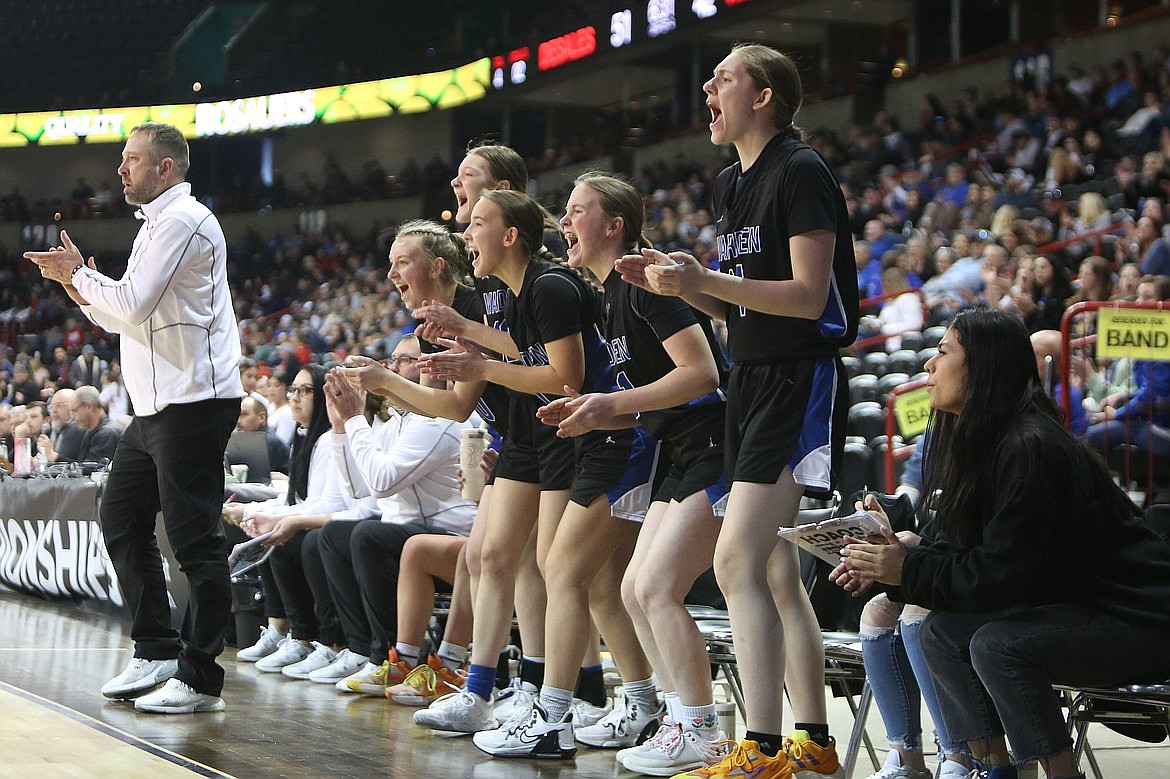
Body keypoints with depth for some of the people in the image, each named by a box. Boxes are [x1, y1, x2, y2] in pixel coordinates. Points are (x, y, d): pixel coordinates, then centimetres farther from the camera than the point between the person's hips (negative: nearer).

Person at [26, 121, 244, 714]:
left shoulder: (183, 221, -11)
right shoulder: (157, 224, 21)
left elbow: (132, 305, -19)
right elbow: (122, 317, 24)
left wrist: (78, 273, -3)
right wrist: (79, 286, 8)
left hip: (193, 403, -11)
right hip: (155, 407, 11)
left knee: (194, 537, -8)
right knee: (121, 520, 13)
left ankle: (200, 679, -5)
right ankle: (156, 650, 21)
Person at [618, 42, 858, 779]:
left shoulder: (801, 172, -11)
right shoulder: (731, 183, 17)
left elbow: (807, 297, -18)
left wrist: (701, 279, -22)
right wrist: (677, 281, 4)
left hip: (801, 380, -10)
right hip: (753, 380, 10)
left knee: (738, 562, -17)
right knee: (776, 573, 11)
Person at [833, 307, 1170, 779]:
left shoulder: (1029, 449, -23)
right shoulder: (978, 441, 7)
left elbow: (1003, 577, -23)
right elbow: (961, 551, 8)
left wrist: (908, 570, -15)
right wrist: (891, 560, -7)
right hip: (1074, 606, 10)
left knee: (996, 643, -28)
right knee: (943, 632, -2)